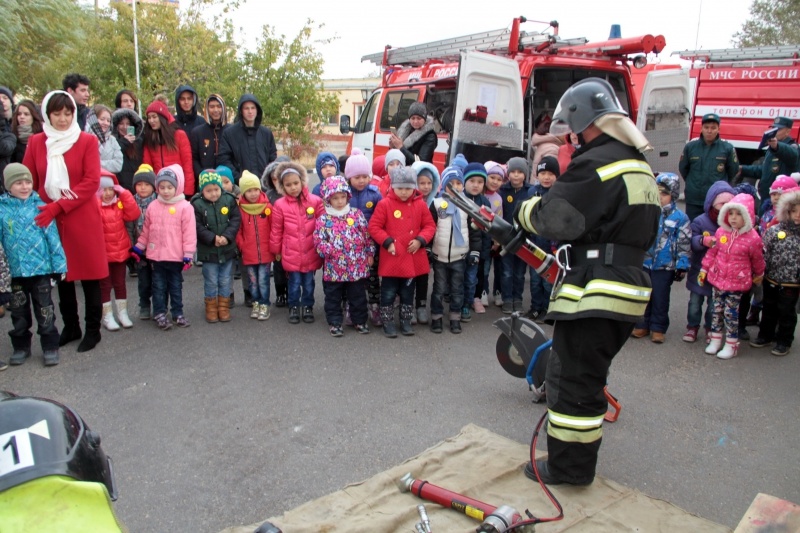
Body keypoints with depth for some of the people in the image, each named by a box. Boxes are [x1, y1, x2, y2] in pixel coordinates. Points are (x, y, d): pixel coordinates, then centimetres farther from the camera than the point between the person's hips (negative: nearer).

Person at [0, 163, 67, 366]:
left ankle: (50, 347, 16)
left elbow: (52, 236, -1)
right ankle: (21, 347, 29)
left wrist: (58, 264, -3)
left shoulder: (40, 206, -3)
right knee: (19, 312, 15)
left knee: (45, 311, 6)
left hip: (40, 268, -1)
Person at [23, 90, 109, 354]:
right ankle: (70, 327, 27)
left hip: (83, 218, -3)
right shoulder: (35, 142, 6)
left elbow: (91, 182, -11)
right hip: (49, 220, 3)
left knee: (89, 273, 3)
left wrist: (57, 206, -17)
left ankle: (93, 329, 15)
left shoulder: (87, 141, -3)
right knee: (61, 273, 12)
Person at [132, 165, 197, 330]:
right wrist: (138, 248, 12)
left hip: (176, 256, -3)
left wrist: (188, 255, -12)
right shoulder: (152, 206, 2)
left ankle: (178, 313, 24)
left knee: (176, 286, 12)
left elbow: (189, 232, -10)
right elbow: (146, 230, 10)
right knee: (159, 286, 11)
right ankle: (160, 313, 20)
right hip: (156, 256, 3)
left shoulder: (185, 207, -9)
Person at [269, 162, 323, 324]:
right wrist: (276, 250, 8)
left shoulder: (315, 201, -5)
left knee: (309, 283, 12)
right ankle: (294, 307, 27)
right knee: (294, 283, 10)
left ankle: (308, 307, 29)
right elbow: (276, 230, 3)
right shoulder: (280, 205, -5)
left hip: (310, 253, 1)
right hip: (291, 253, 0)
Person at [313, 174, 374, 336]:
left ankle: (359, 320, 28)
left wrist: (370, 253, 5)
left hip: (357, 266, 1)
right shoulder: (323, 219, -5)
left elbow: (367, 235, 5)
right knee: (333, 297, 10)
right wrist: (329, 250, -21)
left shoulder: (357, 214, 0)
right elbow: (318, 240, -6)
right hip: (333, 267, -1)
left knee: (358, 295, 13)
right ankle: (334, 322, 24)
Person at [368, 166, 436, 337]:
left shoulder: (420, 204, 1)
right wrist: (387, 242, -15)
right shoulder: (384, 204, -8)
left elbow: (429, 225, 6)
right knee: (388, 293, 7)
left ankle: (406, 321, 29)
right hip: (391, 258, -3)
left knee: (407, 293, 16)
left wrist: (420, 240, -10)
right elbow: (374, 227, -7)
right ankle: (388, 322, 20)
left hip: (412, 258, 3)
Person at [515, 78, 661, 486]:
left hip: (595, 293, -10)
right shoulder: (639, 166, 16)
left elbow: (555, 217, -17)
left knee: (572, 377, 2)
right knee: (588, 374, 23)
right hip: (629, 287, 10)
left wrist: (524, 211, 3)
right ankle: (580, 455, 37)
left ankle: (568, 466, 13)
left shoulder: (596, 163, -16)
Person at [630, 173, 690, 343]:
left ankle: (658, 328, 20)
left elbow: (684, 244, -4)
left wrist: (681, 266, -6)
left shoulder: (679, 217, -7)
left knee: (660, 298, 7)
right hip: (644, 263, 3)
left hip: (665, 267, -3)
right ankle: (642, 325, 24)